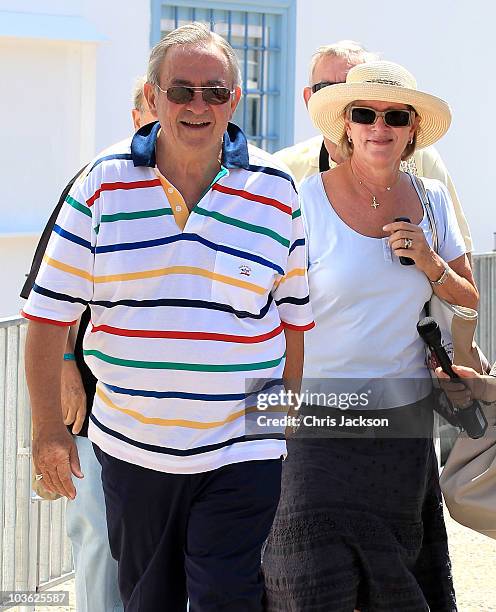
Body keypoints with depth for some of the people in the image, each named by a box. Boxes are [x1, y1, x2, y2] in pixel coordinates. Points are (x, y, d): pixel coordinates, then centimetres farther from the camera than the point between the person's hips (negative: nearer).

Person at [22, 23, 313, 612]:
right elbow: (50, 312, 1)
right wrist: (47, 426, 2)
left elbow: (295, 318, 7)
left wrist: (293, 424, 8)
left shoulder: (275, 192, -2)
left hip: (241, 451, -2)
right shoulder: (104, 183, -3)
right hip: (131, 447, 2)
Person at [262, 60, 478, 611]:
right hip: (321, 420, -4)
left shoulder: (431, 199, 5)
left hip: (405, 419, 4)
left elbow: (469, 301, 12)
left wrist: (430, 264, -9)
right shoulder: (307, 202, -10)